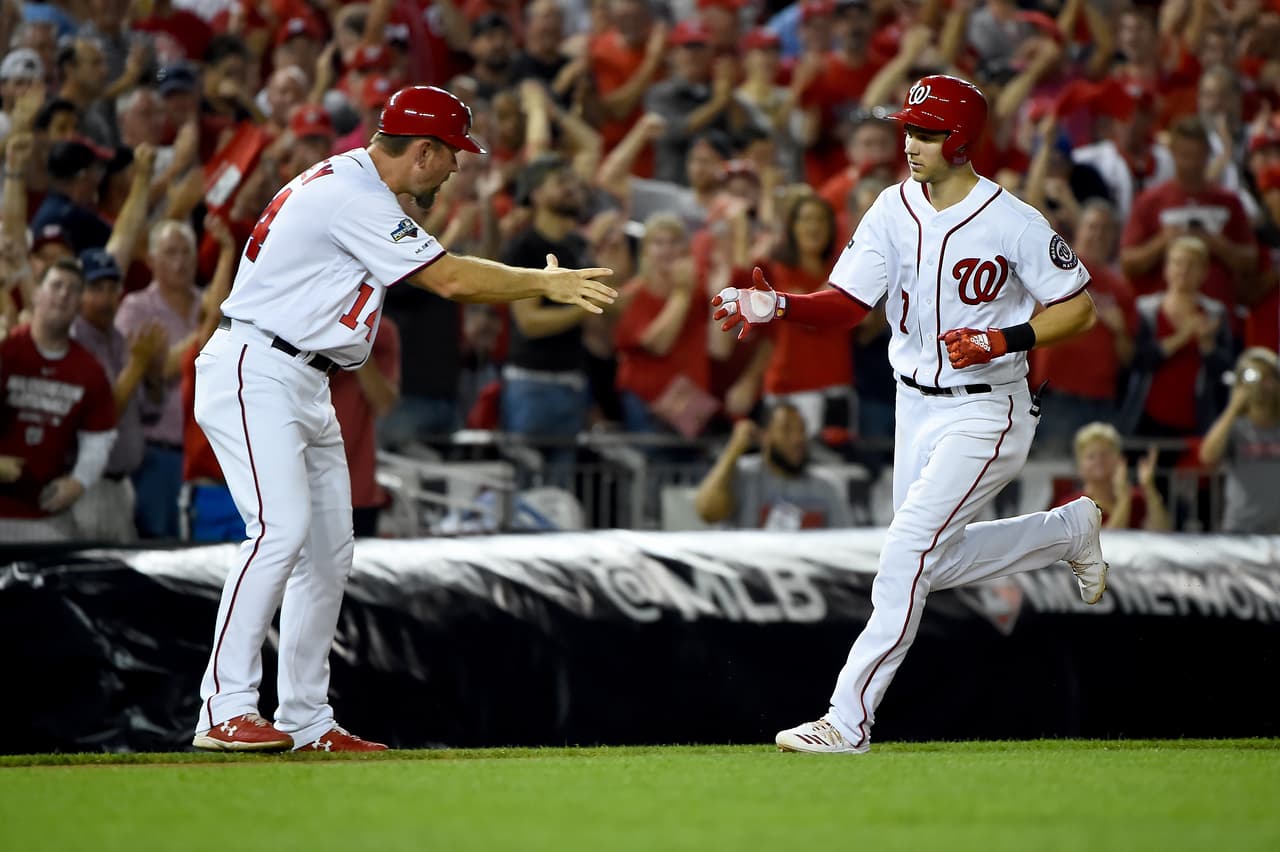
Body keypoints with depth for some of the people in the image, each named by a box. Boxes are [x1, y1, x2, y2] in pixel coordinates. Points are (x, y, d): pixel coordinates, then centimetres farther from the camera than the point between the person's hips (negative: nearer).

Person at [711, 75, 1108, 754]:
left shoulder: (1013, 224, -17)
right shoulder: (894, 210, -2)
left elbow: (1079, 309, -9)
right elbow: (847, 303, -6)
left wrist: (1006, 340, -23)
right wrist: (780, 306, -25)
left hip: (986, 412, -7)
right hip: (916, 408, 7)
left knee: (908, 549, -17)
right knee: (935, 564, 18)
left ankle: (850, 718, -15)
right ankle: (1070, 529, 41)